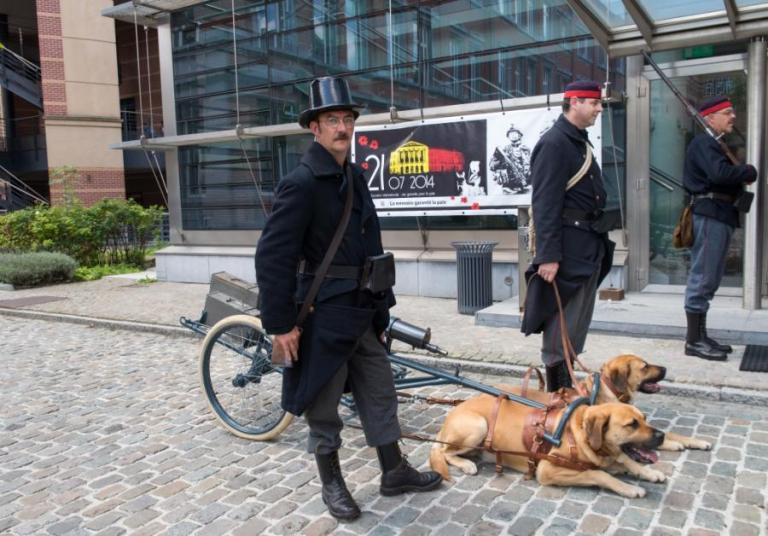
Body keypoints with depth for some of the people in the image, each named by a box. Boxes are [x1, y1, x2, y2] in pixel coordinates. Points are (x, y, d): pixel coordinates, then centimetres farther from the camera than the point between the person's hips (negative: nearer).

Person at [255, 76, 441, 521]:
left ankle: (395, 472, 32)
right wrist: (281, 323, -19)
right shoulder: (301, 183, -15)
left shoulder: (355, 177, 10)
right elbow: (273, 257, -19)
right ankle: (332, 484, 28)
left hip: (362, 311, 8)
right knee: (323, 406, 9)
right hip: (324, 315, -8)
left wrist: (380, 303, 15)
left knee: (381, 395, 16)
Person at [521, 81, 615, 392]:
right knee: (561, 328, -1)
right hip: (567, 251, -10)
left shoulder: (579, 141, 16)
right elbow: (544, 204, -21)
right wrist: (548, 256, -25)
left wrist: (597, 246, 21)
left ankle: (565, 387, 29)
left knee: (575, 325, 17)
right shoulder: (554, 143, -14)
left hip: (587, 248, 10)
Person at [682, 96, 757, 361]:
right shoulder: (703, 142, -10)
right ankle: (693, 341, -3)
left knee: (709, 279, 12)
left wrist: (742, 176, -1)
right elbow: (720, 173, -25)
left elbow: (725, 175, 17)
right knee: (702, 278, -8)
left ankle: (700, 336, 18)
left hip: (720, 215, 10)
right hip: (710, 215, -10)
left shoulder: (716, 143, 23)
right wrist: (750, 171, -10)